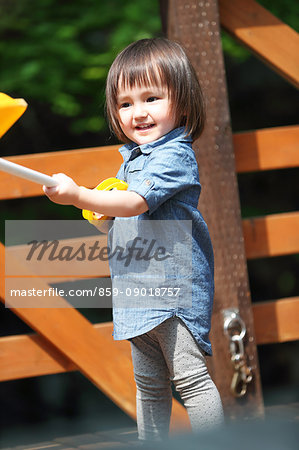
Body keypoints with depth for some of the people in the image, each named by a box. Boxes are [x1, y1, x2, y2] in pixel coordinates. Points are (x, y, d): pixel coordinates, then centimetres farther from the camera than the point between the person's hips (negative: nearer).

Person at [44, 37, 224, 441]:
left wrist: (77, 195, -29)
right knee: (149, 385, 16)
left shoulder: (174, 155, -14)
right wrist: (105, 215, 5)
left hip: (175, 283, -9)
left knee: (189, 376, -10)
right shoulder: (132, 157, 15)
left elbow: (135, 202, -26)